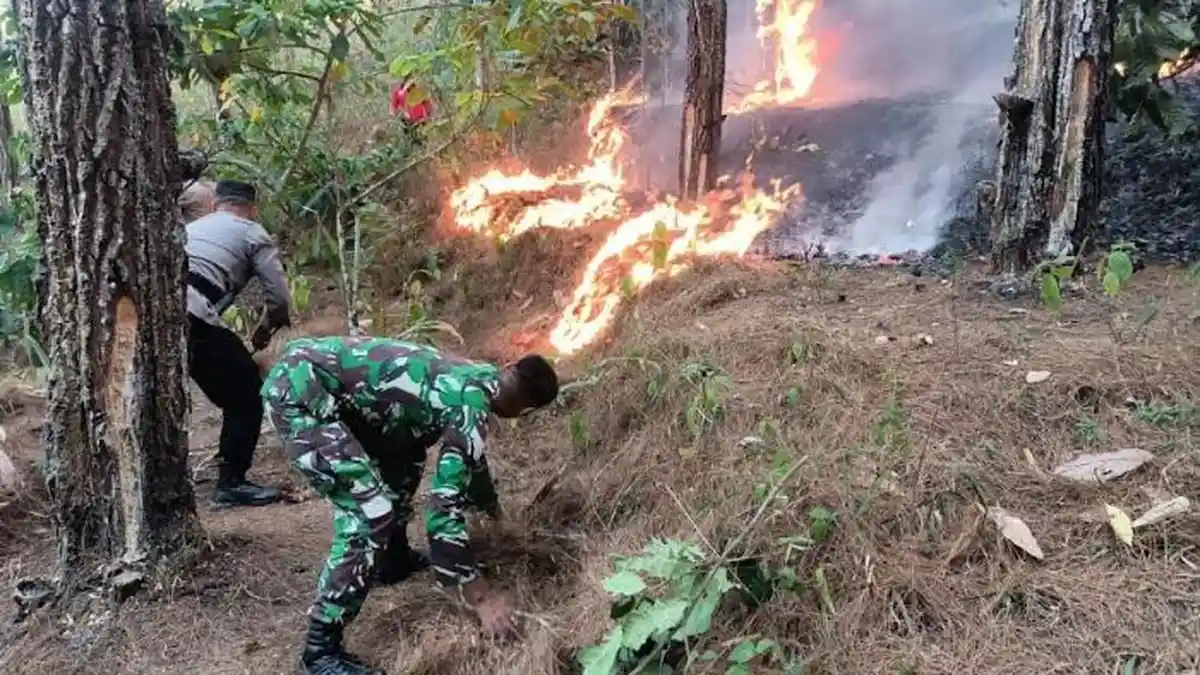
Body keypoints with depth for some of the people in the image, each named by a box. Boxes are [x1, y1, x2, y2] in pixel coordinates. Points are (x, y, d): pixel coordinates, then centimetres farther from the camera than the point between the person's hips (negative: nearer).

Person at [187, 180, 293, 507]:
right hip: (192, 320, -7)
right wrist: (265, 329, 26)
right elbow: (280, 299, 6)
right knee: (246, 394, 8)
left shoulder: (191, 227, 34)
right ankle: (231, 483, 9)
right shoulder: (254, 234, 15)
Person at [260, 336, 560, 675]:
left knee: (405, 448, 24)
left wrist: (490, 504, 52)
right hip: (297, 389, -10)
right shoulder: (471, 404, -14)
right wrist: (481, 597, -13)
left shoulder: (476, 378, 14)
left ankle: (393, 559, 38)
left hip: (314, 370, 10)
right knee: (370, 511, -15)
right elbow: (444, 507, -19)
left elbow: (467, 455, 36)